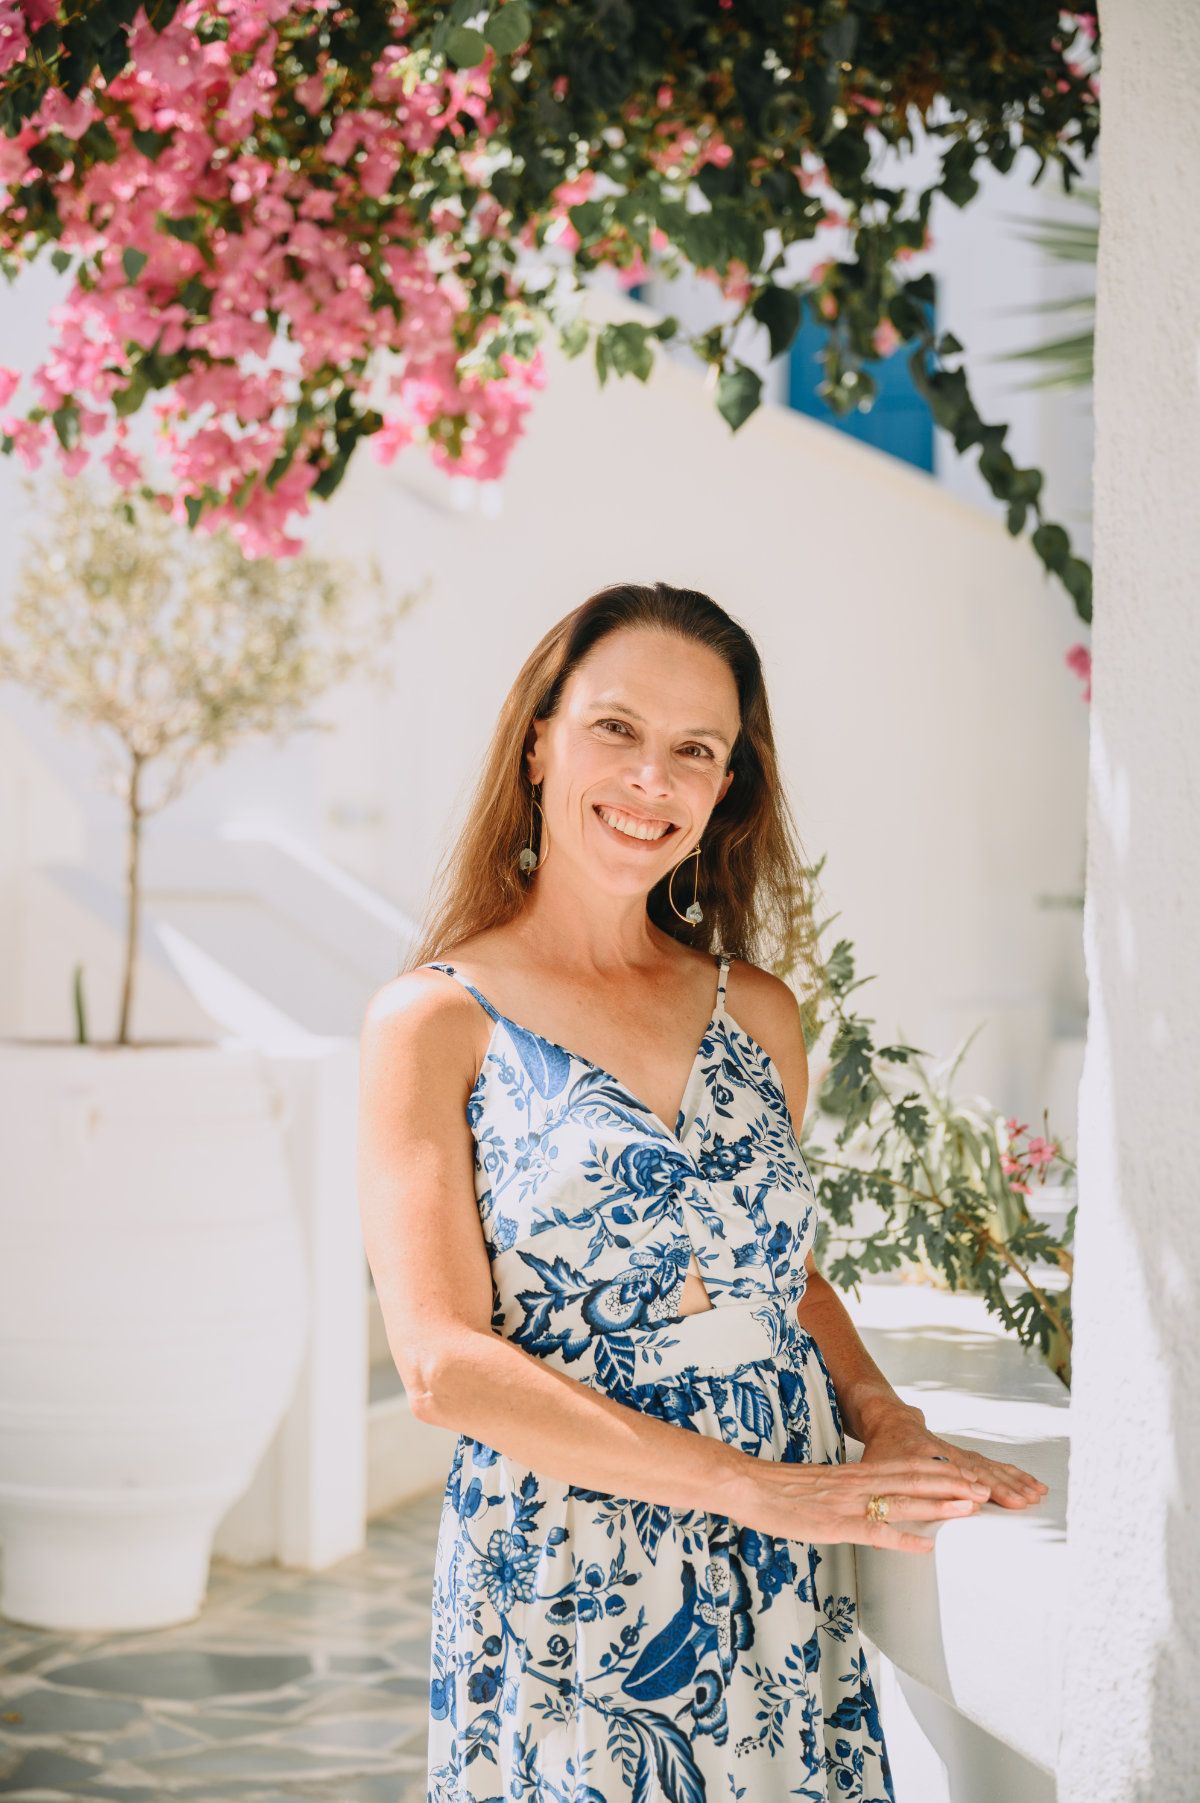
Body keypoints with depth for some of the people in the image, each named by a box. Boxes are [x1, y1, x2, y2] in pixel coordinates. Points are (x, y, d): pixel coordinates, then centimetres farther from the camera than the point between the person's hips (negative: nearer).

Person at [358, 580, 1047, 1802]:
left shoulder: (757, 1015, 8)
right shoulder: (433, 1022, -6)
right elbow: (443, 1363, -14)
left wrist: (880, 1415, 0)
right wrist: (753, 1485, -19)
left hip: (785, 1607, 4)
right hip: (562, 1604, -4)